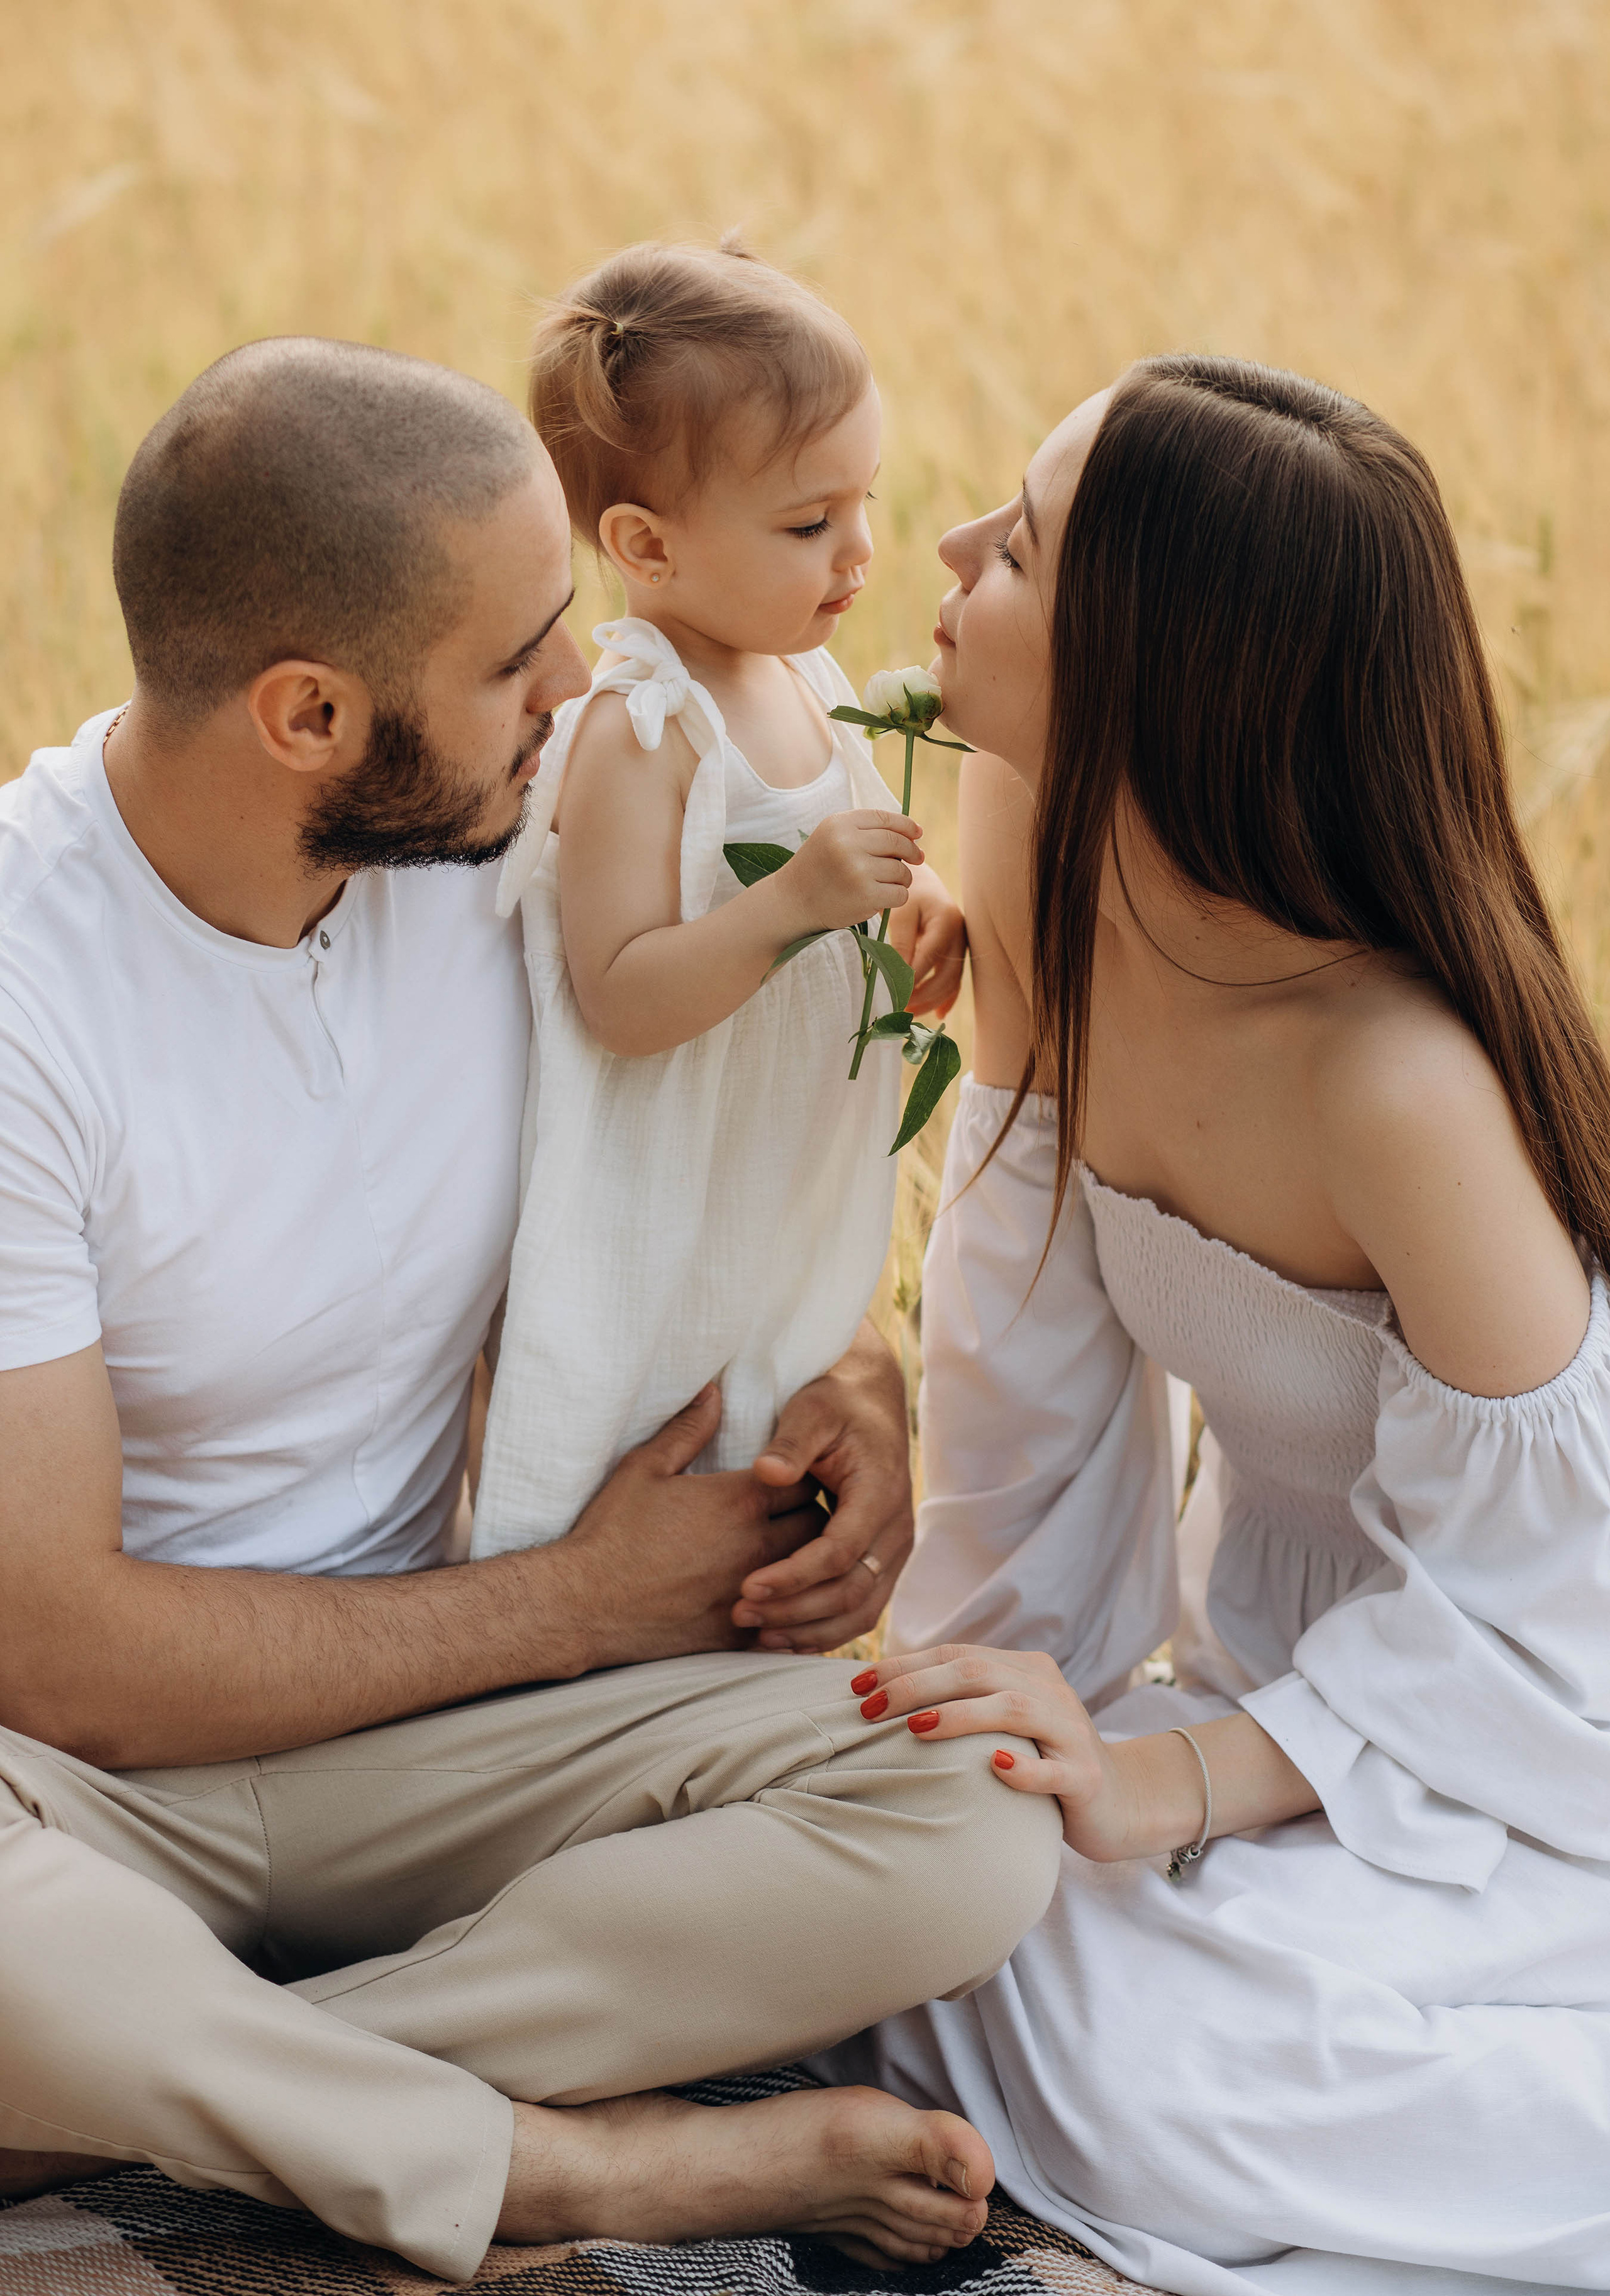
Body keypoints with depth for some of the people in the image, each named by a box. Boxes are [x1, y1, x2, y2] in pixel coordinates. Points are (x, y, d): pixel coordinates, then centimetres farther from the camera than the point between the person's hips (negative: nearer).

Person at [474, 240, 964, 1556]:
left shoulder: (807, 677, 4)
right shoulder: (637, 733, -23)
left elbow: (857, 854, 20)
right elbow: (618, 999, -27)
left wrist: (921, 904, -2)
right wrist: (798, 902, -36)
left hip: (797, 1228, 8)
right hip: (660, 1254, -8)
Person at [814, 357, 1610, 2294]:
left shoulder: (1402, 1084, -33)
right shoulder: (1040, 859, -10)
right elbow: (1032, 1349, 0)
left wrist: (1164, 1785, -26)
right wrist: (981, 1688, 0)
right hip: (1273, 1675, 7)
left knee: (1125, 2040, -25)